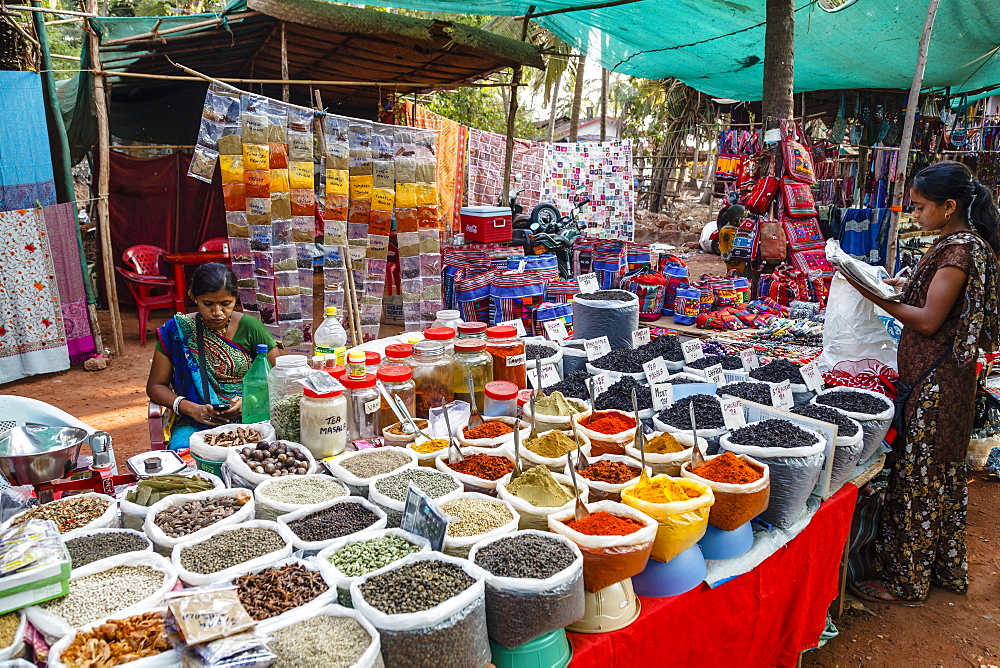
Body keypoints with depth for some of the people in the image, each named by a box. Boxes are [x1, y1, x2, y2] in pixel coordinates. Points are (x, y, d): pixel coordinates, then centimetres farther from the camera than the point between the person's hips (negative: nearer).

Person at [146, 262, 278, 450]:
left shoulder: (250, 327, 1)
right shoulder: (177, 329, 2)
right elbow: (155, 386, 8)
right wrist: (190, 408, -10)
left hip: (247, 420, 0)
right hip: (194, 424, 1)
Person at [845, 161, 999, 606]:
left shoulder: (958, 249, -18)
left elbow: (928, 321, -20)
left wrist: (876, 296, -19)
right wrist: (907, 286, 11)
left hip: (933, 382, -11)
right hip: (948, 379, 11)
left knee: (917, 477, -1)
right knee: (943, 473, 19)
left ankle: (905, 582, 11)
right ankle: (949, 569, 34)